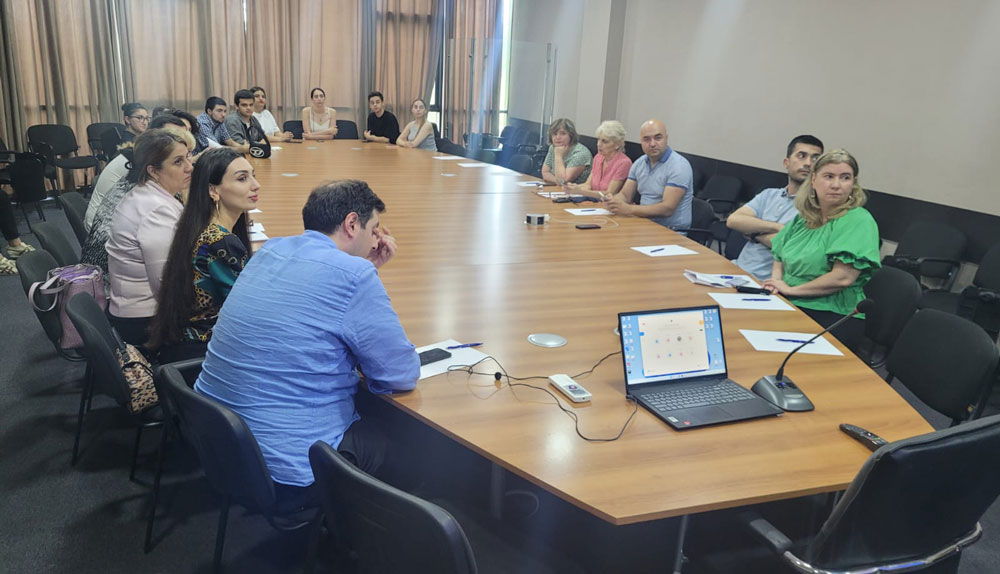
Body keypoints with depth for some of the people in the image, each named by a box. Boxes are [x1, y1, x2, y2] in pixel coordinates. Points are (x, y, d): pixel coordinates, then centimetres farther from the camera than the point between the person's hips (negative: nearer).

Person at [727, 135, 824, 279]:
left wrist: (752, 231, -2)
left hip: (763, 281, -6)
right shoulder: (768, 195, 16)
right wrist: (776, 227, -11)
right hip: (736, 268, 6)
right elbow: (733, 220, 0)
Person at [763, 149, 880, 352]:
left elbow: (843, 277, -18)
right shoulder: (804, 218, 15)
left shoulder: (859, 221, -7)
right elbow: (780, 257, 25)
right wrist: (776, 281, 2)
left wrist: (792, 289, -10)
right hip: (790, 305, 7)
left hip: (834, 316, -6)